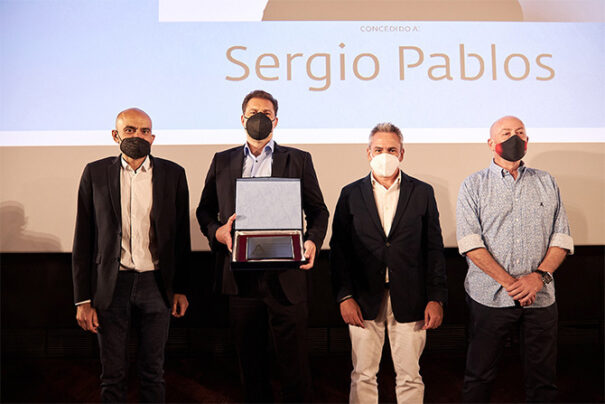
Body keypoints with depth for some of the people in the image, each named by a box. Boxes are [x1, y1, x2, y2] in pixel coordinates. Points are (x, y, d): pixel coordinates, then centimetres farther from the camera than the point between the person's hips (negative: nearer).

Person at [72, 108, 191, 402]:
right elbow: (83, 239, 2)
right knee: (112, 376, 8)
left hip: (156, 285, 1)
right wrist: (83, 299, -2)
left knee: (153, 373, 10)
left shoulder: (173, 174, 3)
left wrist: (181, 288, 5)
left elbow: (181, 235, 7)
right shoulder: (96, 173, 2)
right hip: (111, 286, 0)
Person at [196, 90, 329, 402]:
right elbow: (204, 210, 15)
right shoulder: (222, 161, 13)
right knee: (249, 358, 13)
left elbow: (318, 210, 8)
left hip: (285, 276, -2)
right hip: (240, 276, 2)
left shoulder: (298, 160, 8)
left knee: (293, 358, 2)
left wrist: (312, 241, -11)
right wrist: (217, 231, -6)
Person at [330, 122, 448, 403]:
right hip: (364, 301, 0)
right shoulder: (350, 194, 6)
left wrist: (436, 298, -1)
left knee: (410, 377, 8)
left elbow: (434, 249, 5)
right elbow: (338, 248, 3)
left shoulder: (422, 193, 6)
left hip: (409, 301, 0)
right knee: (363, 376, 7)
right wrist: (344, 296, -5)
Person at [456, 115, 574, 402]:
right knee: (479, 375, 6)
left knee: (543, 378, 10)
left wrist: (540, 275, -11)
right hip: (489, 295, -2)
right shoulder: (473, 185, 3)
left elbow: (561, 237, 6)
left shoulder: (546, 183, 12)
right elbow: (470, 242, -8)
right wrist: (509, 282, -15)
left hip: (540, 296, 3)